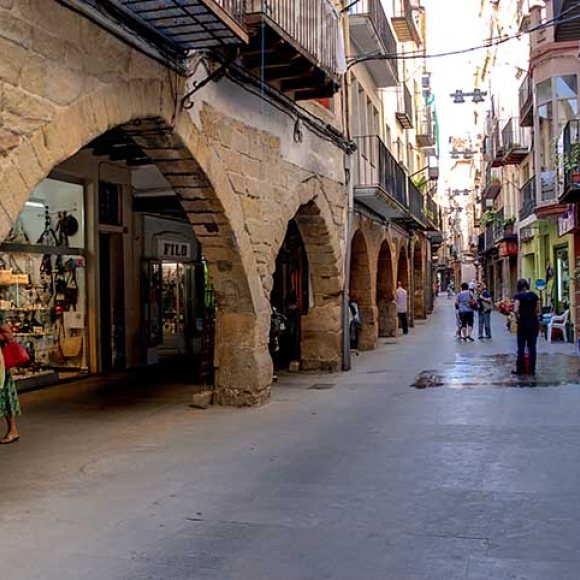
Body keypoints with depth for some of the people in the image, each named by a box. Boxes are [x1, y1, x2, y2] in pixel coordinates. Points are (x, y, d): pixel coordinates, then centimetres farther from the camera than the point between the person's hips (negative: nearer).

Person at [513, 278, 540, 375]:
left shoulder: (518, 296, -9)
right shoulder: (534, 295, 5)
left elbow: (516, 310, -20)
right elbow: (538, 310, 6)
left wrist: (518, 317, -4)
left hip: (523, 323, -4)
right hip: (534, 323, 4)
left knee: (521, 347, 4)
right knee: (532, 347, 8)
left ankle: (520, 369, 9)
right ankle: (532, 369, 10)